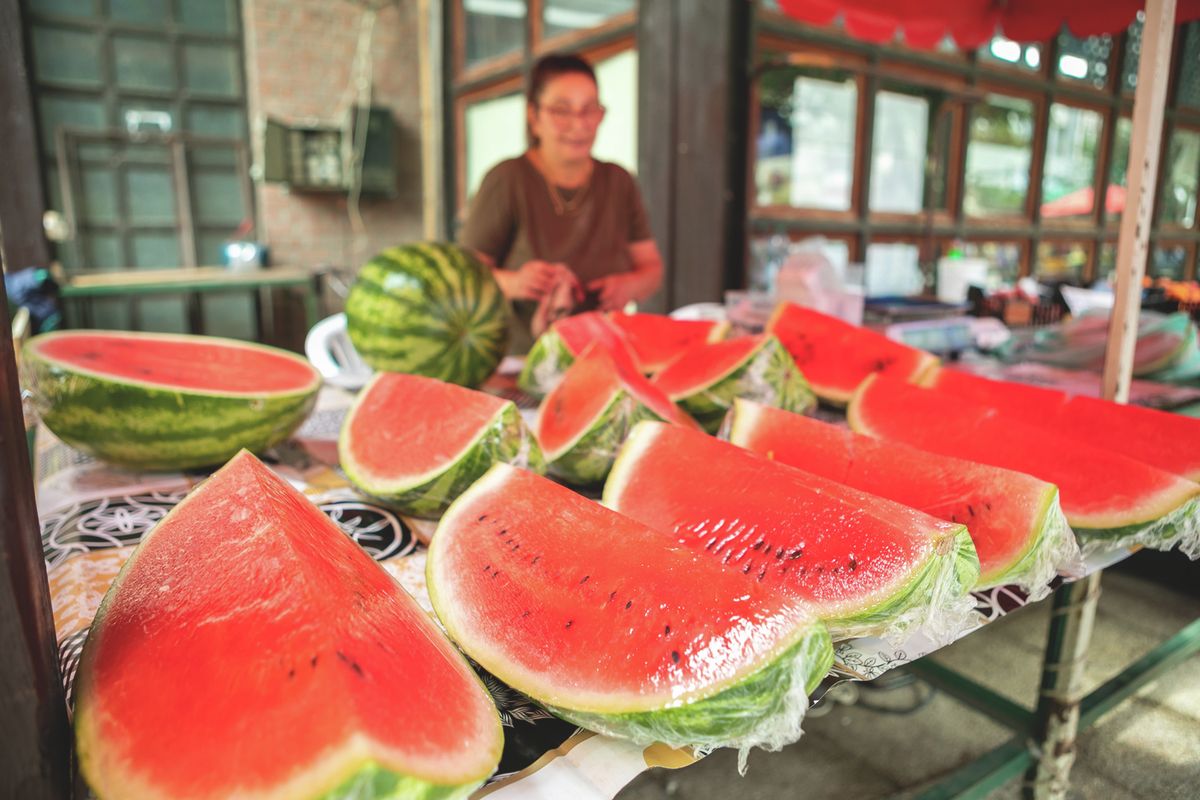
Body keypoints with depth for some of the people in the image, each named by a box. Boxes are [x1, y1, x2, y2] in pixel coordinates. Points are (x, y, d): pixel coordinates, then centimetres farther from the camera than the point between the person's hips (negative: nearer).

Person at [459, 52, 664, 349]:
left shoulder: (618, 181, 11)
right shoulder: (506, 180, -4)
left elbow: (651, 266, 14)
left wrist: (629, 285, -7)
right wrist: (511, 283, -23)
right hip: (519, 362, -4)